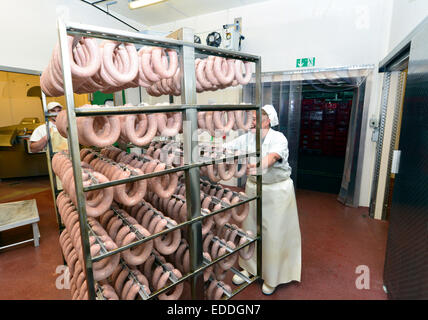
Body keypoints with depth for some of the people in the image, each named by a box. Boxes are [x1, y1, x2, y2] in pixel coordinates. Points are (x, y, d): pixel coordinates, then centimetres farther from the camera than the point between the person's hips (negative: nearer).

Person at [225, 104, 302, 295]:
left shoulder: (279, 138, -16)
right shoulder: (247, 138, -1)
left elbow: (273, 156, -37)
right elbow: (225, 149, -8)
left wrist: (259, 166, -58)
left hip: (277, 191, -5)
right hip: (253, 188, 5)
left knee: (273, 234, 5)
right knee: (250, 229, 15)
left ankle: (272, 277, 28)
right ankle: (249, 268, 38)